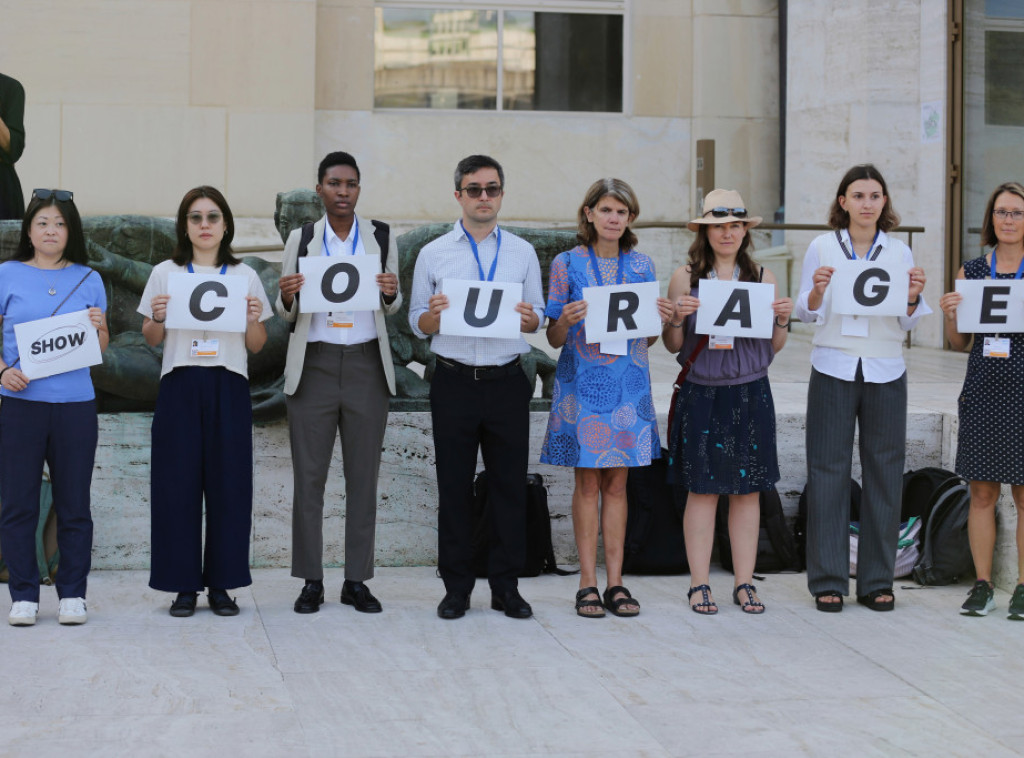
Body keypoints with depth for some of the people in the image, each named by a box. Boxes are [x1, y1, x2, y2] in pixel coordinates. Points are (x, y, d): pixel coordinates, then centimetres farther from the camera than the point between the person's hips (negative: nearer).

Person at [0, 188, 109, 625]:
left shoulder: (88, 280, 10)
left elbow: (101, 349, 12)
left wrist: (99, 327, -8)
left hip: (75, 404, 1)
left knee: (74, 504, 4)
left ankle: (72, 594, 13)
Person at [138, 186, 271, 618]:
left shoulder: (244, 277, 11)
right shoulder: (165, 274, 9)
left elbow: (256, 346, 11)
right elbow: (151, 339, 10)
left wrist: (254, 319, -9)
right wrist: (157, 318, -10)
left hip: (228, 387, 1)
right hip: (180, 386, 0)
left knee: (228, 483, -1)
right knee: (178, 484, -3)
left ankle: (221, 583, 8)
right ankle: (183, 585, 4)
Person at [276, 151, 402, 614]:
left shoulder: (381, 238, 8)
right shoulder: (300, 239, 7)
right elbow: (286, 315, 11)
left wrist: (391, 294, -8)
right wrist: (287, 296, -12)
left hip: (366, 365, 1)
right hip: (314, 365, -1)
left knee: (363, 476, 4)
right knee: (309, 475, -1)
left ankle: (357, 580, 11)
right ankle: (311, 581, 6)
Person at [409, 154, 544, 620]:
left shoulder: (523, 253, 11)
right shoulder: (433, 254, 8)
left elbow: (538, 320, 10)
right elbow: (417, 325, 7)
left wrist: (527, 317, -13)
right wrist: (435, 314, -15)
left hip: (507, 381, 1)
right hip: (454, 381, -1)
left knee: (510, 484, 2)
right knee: (453, 486, 2)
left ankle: (506, 586, 10)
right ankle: (456, 587, 10)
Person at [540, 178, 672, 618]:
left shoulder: (641, 266, 9)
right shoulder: (567, 264, 1)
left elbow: (647, 338, 13)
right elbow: (554, 339, 1)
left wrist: (662, 319, -7)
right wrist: (566, 320, -20)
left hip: (628, 384, 3)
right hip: (583, 382, -2)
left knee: (617, 482, 5)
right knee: (588, 482, 0)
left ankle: (616, 582, 9)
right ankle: (588, 583, 5)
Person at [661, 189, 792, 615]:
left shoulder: (761, 277, 8)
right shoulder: (685, 277, 2)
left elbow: (774, 346, 12)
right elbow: (673, 345, 5)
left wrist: (782, 320, -7)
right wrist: (678, 316, -14)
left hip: (751, 394, 2)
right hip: (701, 393, -2)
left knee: (748, 489, 5)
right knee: (702, 488, 0)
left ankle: (744, 583, 13)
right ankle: (699, 584, 8)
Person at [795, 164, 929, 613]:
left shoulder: (899, 252, 9)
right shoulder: (822, 247, 5)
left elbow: (909, 323, 8)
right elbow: (805, 314, 5)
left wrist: (913, 297, -12)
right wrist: (817, 291, -15)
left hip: (885, 372, 2)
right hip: (833, 369, -1)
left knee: (884, 471, 2)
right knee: (828, 469, -2)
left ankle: (878, 581, 10)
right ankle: (828, 581, 5)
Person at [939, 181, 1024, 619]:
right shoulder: (971, 271, 9)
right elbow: (959, 344, 12)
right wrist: (950, 315, -7)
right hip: (983, 389, 2)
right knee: (982, 492, 5)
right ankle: (982, 585, 14)